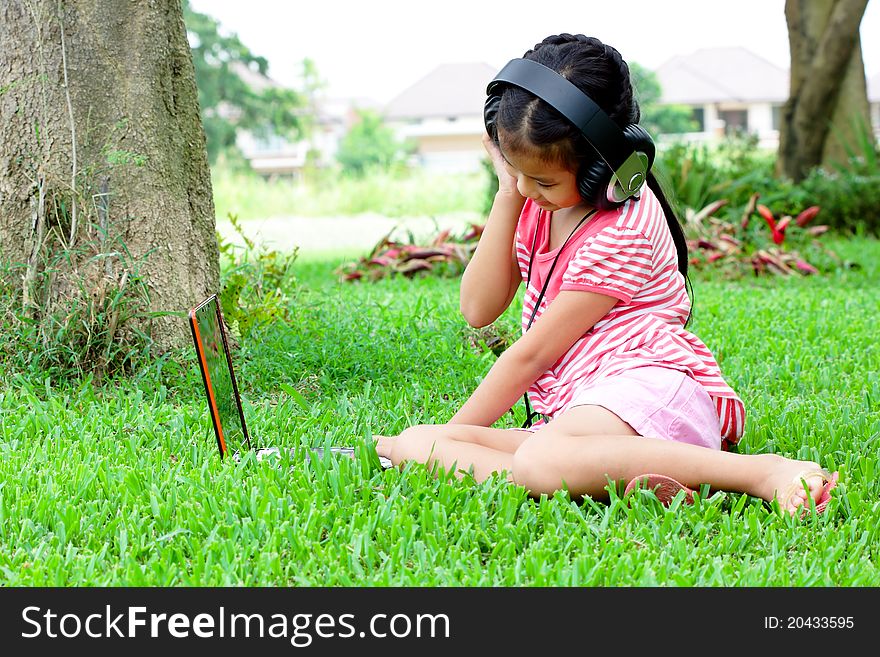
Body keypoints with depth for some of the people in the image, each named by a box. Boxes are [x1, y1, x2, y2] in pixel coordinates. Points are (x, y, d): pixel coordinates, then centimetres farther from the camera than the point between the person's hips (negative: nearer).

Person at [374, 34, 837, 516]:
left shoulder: (621, 231, -11)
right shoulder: (536, 204, 15)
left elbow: (532, 354, -8)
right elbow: (478, 310, 8)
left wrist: (453, 433, -1)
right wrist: (505, 199, 1)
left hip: (652, 390, -9)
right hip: (576, 409, 9)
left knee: (540, 461, -42)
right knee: (417, 442, -16)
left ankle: (763, 473, -38)